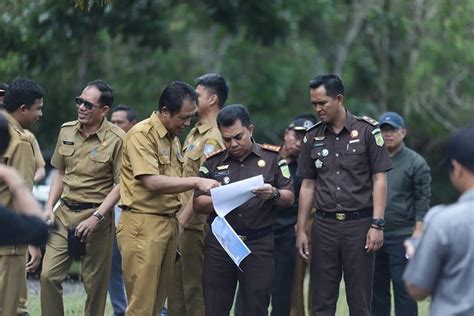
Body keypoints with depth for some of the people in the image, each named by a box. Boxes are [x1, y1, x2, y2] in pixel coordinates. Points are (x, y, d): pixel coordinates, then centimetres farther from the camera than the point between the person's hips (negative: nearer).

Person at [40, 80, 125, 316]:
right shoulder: (66, 131, 6)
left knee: (94, 283, 2)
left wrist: (96, 217, -17)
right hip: (64, 214, 5)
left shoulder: (117, 139, -10)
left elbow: (120, 184, -10)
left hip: (97, 215, -4)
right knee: (48, 275, -4)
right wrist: (49, 207, 5)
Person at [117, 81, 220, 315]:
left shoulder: (173, 138, 16)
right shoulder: (142, 135, -11)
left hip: (168, 223, 8)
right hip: (143, 225, -8)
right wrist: (196, 182, -21)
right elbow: (152, 182, -21)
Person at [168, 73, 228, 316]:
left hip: (195, 224, -10)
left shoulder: (213, 137, -14)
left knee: (194, 289, -5)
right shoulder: (194, 133, 18)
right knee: (176, 287, 13)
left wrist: (184, 217, -22)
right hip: (181, 223, 10)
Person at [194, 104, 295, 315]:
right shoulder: (213, 162, 9)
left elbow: (289, 198, 5)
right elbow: (198, 204, 6)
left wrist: (273, 194, -17)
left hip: (258, 244, -1)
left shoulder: (272, 157, 6)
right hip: (219, 243, 1)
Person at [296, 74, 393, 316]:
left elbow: (379, 180, -4)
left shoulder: (367, 131, -3)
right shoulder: (313, 137, 8)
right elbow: (307, 186, 13)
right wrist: (300, 230, 9)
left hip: (359, 223, -3)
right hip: (324, 226, 3)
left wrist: (377, 225, -11)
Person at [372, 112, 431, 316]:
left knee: (403, 288, -4)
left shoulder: (415, 163, -1)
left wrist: (418, 230, -12)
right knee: (377, 288, 9)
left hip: (402, 237, -4)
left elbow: (423, 200, -4)